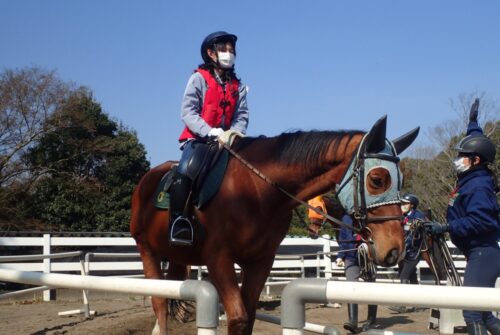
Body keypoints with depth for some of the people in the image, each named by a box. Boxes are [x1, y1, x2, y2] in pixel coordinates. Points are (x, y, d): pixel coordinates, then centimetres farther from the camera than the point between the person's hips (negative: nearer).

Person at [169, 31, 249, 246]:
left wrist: (234, 132, -16)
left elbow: (242, 115, 7)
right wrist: (209, 131, -21)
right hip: (198, 140, -4)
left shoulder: (237, 86, 17)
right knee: (184, 171, -31)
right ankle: (178, 221, -28)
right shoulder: (199, 78, 4)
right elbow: (188, 111, -6)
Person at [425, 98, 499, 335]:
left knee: (472, 312, -13)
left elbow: (480, 221, -29)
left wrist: (446, 227, -27)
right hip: (479, 255, 11)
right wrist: (473, 123, 39)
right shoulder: (471, 179, 11)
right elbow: (476, 145, 29)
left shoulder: (477, 186, -18)